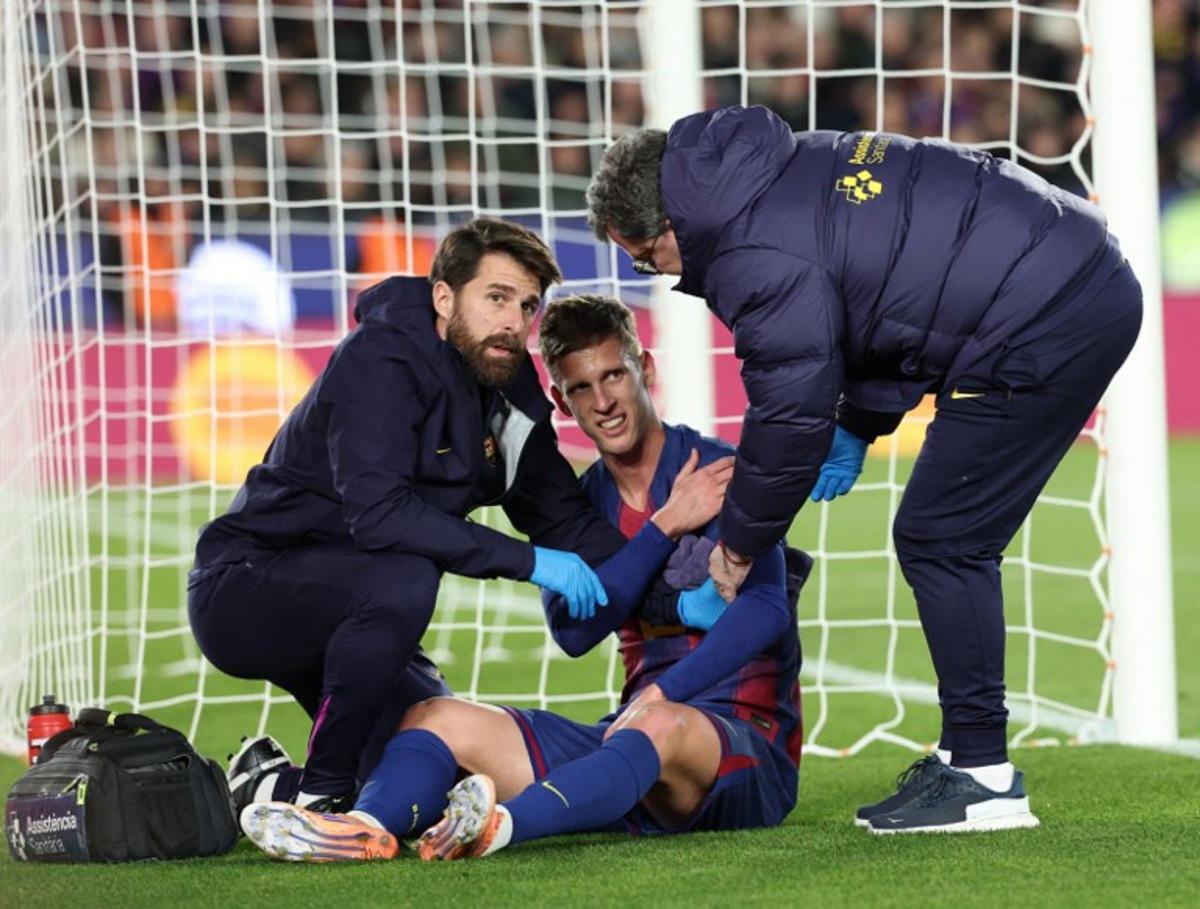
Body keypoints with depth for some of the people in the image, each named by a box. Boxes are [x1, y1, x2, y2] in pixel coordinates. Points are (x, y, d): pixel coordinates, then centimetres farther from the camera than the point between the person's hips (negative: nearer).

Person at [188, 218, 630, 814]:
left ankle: (272, 782, 22)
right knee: (404, 580, -36)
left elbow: (562, 514, 6)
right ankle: (319, 796, -21)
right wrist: (526, 561, -34)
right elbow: (378, 513, -34)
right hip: (242, 592, -8)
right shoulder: (380, 361, -22)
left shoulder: (506, 391, 3)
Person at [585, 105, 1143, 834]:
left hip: (1044, 327, -10)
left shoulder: (759, 259, -16)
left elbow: (791, 412, -10)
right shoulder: (789, 171, 14)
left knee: (939, 542, -5)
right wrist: (860, 426, 23)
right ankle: (969, 755, 21)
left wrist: (738, 547, 4)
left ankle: (983, 779, -3)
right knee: (947, 542, 16)